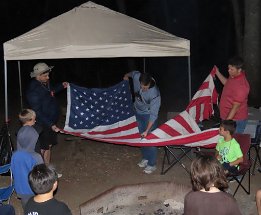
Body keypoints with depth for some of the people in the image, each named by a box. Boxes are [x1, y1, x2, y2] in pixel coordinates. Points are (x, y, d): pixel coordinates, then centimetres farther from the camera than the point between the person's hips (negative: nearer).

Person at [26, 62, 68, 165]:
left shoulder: (45, 83, 0)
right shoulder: (33, 91, -26)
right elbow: (38, 113, -26)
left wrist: (61, 86, 13)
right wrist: (51, 125, -29)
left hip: (51, 122, 9)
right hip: (44, 124, -9)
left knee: (49, 145, 19)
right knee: (45, 148, 3)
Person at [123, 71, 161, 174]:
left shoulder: (155, 94, -36)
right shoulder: (136, 77, -24)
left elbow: (153, 114, -31)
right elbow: (133, 73, 4)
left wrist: (147, 130, -34)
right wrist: (126, 75, 26)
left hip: (148, 114, -6)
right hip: (138, 112, 6)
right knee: (142, 137, 15)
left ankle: (152, 164, 5)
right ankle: (145, 158, 30)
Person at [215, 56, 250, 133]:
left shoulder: (241, 85, -29)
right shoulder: (233, 76, -1)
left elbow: (235, 107, -28)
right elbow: (227, 83, 24)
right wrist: (218, 73, 13)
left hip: (236, 120, -9)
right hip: (227, 117, 9)